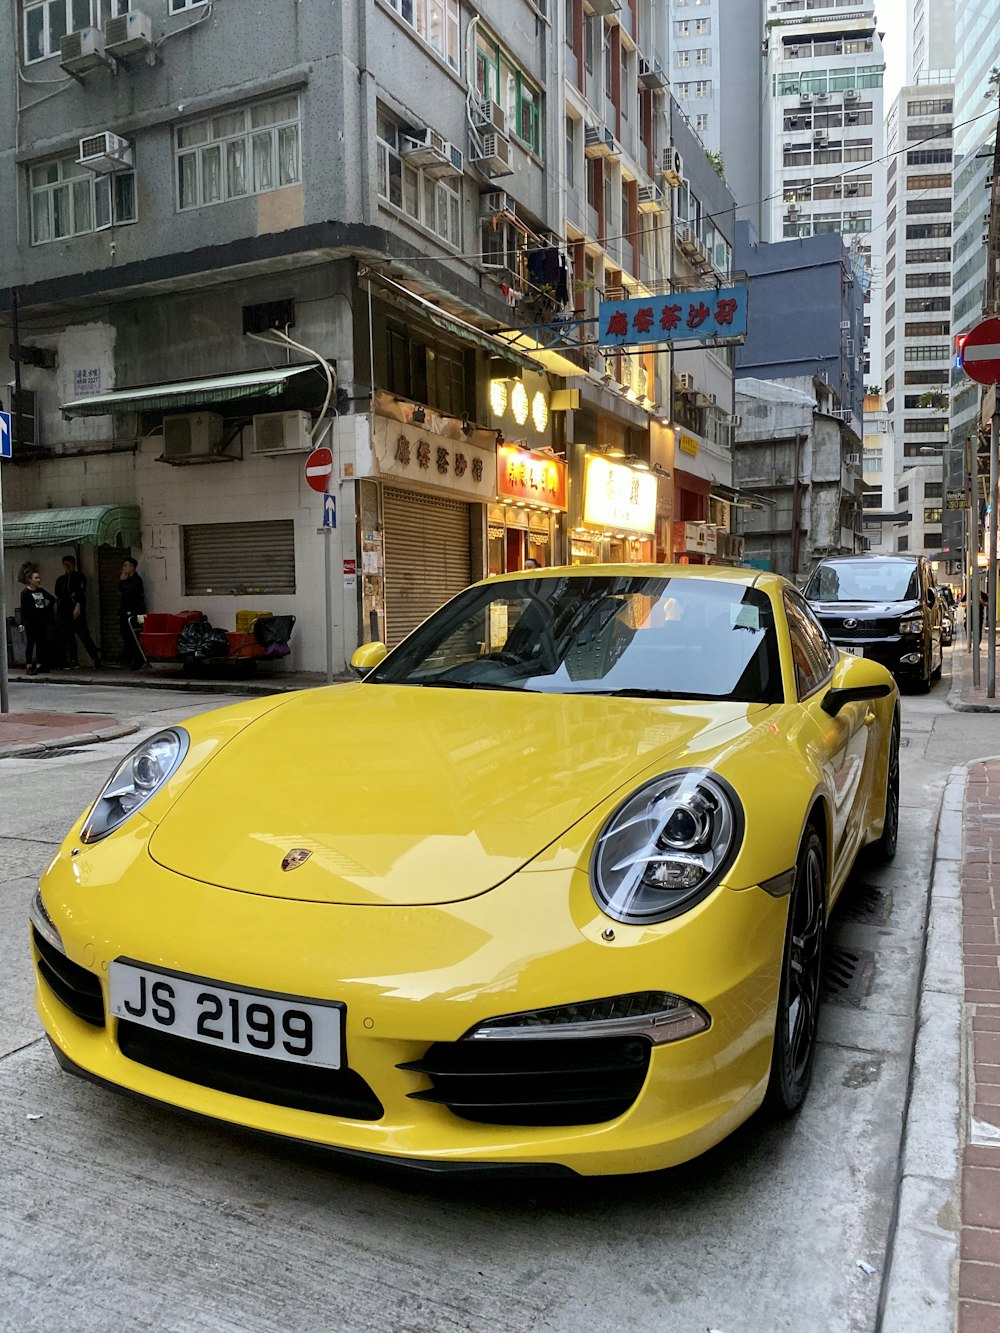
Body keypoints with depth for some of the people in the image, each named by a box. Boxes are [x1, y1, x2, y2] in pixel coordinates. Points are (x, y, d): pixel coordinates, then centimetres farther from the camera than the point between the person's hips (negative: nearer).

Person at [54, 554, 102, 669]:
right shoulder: (60, 579, 19)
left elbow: (81, 592, -11)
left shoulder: (80, 577, 0)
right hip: (64, 611, 7)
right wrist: (57, 610, 16)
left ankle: (96, 657, -11)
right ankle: (72, 660, 8)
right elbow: (57, 595, 22)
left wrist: (78, 606, -21)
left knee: (83, 634, -13)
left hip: (76, 611, -7)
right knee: (67, 636, 4)